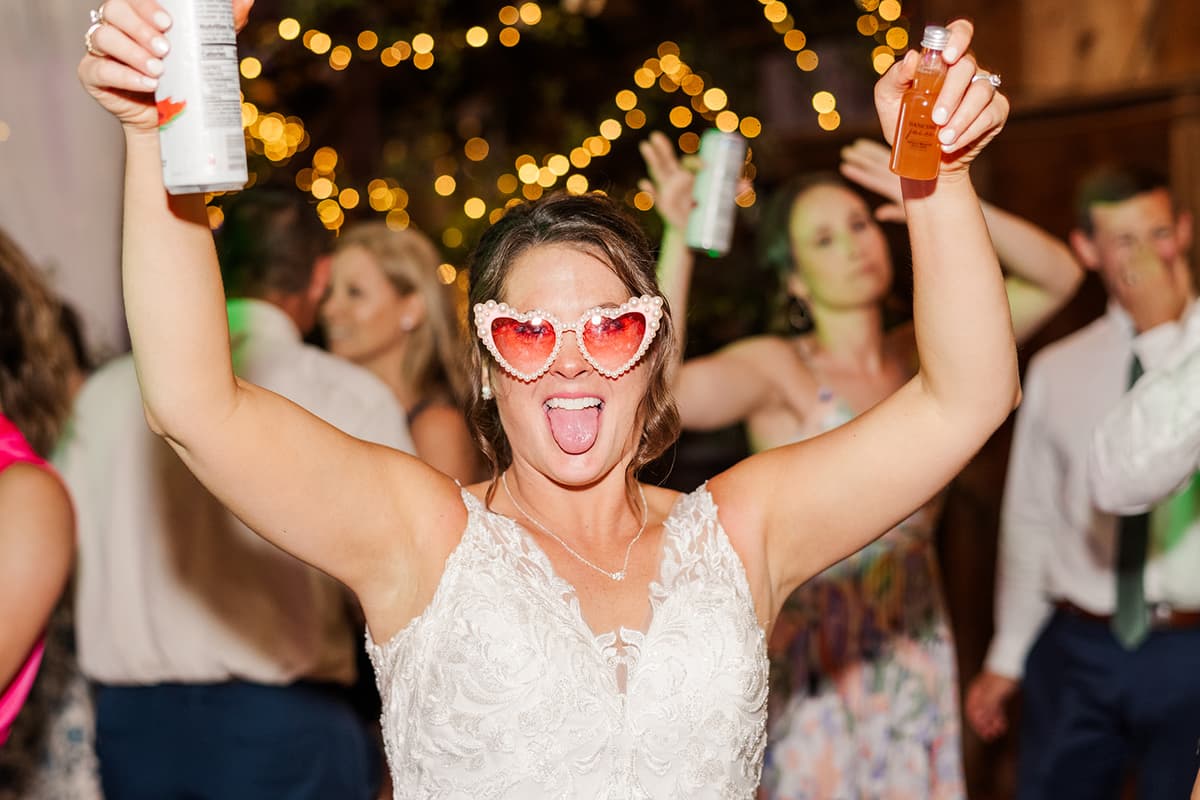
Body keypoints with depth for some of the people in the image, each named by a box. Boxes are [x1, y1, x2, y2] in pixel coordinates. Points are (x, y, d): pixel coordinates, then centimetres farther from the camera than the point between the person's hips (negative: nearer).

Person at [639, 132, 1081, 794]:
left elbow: (1057, 277, 3)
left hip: (918, 658, 5)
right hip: (816, 662, -4)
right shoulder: (775, 369, -8)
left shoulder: (923, 358, 7)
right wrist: (678, 243, -25)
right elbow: (654, 391, -26)